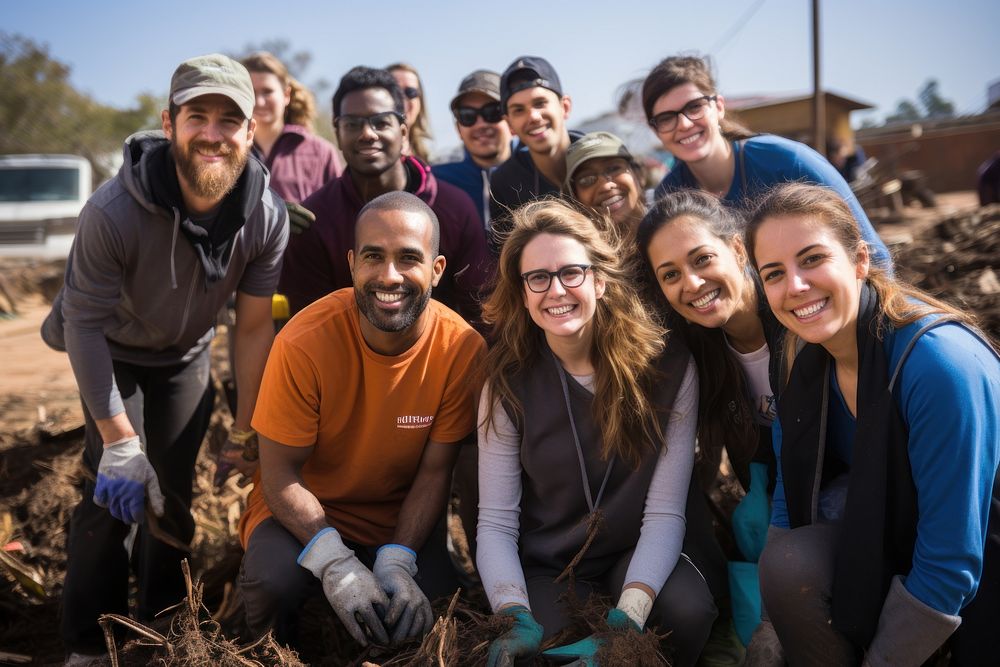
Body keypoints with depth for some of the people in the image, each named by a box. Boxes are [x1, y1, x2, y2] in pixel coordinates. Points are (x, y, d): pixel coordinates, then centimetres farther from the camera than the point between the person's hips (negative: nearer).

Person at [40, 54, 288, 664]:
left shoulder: (267, 217, -24)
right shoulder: (114, 212, -35)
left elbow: (254, 325, -15)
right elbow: (86, 323, -26)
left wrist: (246, 429, -10)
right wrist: (118, 441, -27)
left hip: (187, 355, 3)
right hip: (113, 351, -3)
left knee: (177, 488, 6)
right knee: (116, 491, -12)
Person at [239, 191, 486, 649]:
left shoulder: (463, 349, -17)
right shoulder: (305, 343, -24)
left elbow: (434, 471, -9)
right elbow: (280, 473, -17)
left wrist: (397, 562, -22)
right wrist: (336, 563, -29)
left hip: (402, 522, 2)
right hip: (304, 510, -1)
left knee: (427, 616, -22)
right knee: (275, 577, -31)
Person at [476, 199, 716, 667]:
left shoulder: (666, 364, -14)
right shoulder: (509, 382, -10)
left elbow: (665, 513, -16)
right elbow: (495, 523, -11)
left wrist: (628, 615, -30)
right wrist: (518, 619, -29)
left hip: (636, 553, 0)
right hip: (545, 564, 0)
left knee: (688, 612, -30)